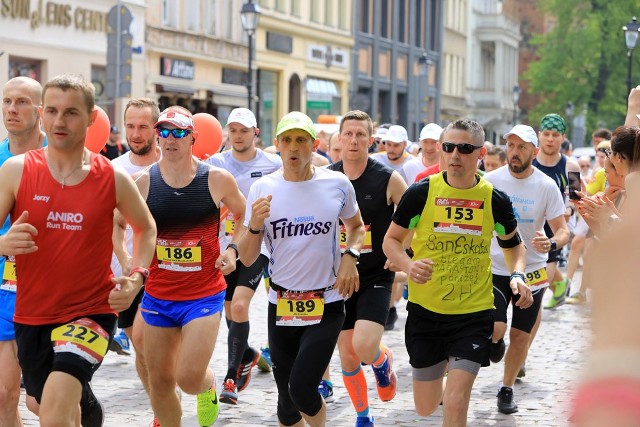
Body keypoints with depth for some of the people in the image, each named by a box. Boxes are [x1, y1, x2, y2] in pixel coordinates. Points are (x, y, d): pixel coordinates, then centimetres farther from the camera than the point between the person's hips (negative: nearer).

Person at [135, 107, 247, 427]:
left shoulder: (217, 179, -6)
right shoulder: (145, 181, -3)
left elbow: (244, 214, 13)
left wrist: (233, 248, -2)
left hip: (204, 295, -2)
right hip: (157, 295, 3)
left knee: (189, 378, -13)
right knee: (159, 380, 8)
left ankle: (208, 384, 24)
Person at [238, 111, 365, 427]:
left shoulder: (338, 185, -3)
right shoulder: (262, 188, -2)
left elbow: (356, 226, 17)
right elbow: (247, 259, -1)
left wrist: (350, 255, -2)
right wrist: (255, 224, -20)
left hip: (326, 306, -2)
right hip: (281, 306, 2)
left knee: (301, 390, -16)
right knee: (286, 400, 9)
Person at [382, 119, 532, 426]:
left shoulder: (495, 200, -4)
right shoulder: (421, 193, -8)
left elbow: (513, 244, 15)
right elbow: (391, 241, 2)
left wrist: (517, 275, -5)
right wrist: (408, 265, -19)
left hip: (474, 312, -1)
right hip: (425, 309, 1)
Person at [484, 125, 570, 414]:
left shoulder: (546, 186, -9)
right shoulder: (491, 180, -7)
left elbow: (563, 231, -9)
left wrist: (551, 244, -30)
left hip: (531, 270, 1)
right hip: (495, 268, 0)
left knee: (521, 336, 7)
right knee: (494, 328, -17)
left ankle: (507, 390, 29)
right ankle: (495, 341, 21)